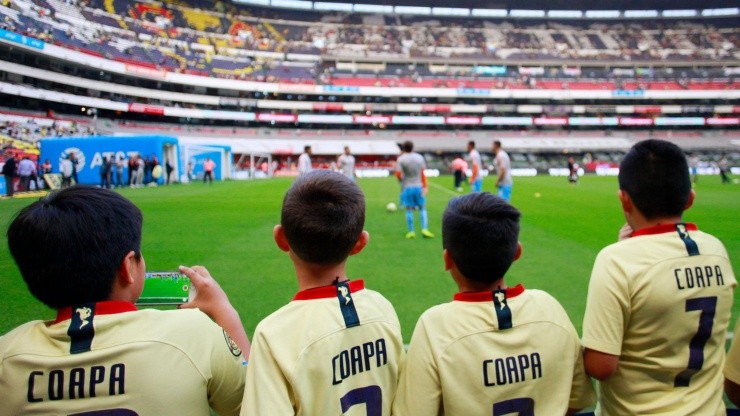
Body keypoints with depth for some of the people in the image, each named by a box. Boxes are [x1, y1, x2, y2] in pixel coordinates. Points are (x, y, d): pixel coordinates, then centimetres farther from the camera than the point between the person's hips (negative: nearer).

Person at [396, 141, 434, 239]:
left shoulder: (400, 159, -4)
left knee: (409, 209, 4)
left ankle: (411, 232, 7)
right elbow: (422, 173, 4)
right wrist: (425, 186, 7)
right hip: (418, 186, 1)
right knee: (422, 208, 8)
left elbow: (398, 174, -10)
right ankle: (424, 229, -1)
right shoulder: (419, 157, 4)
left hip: (407, 187, -1)